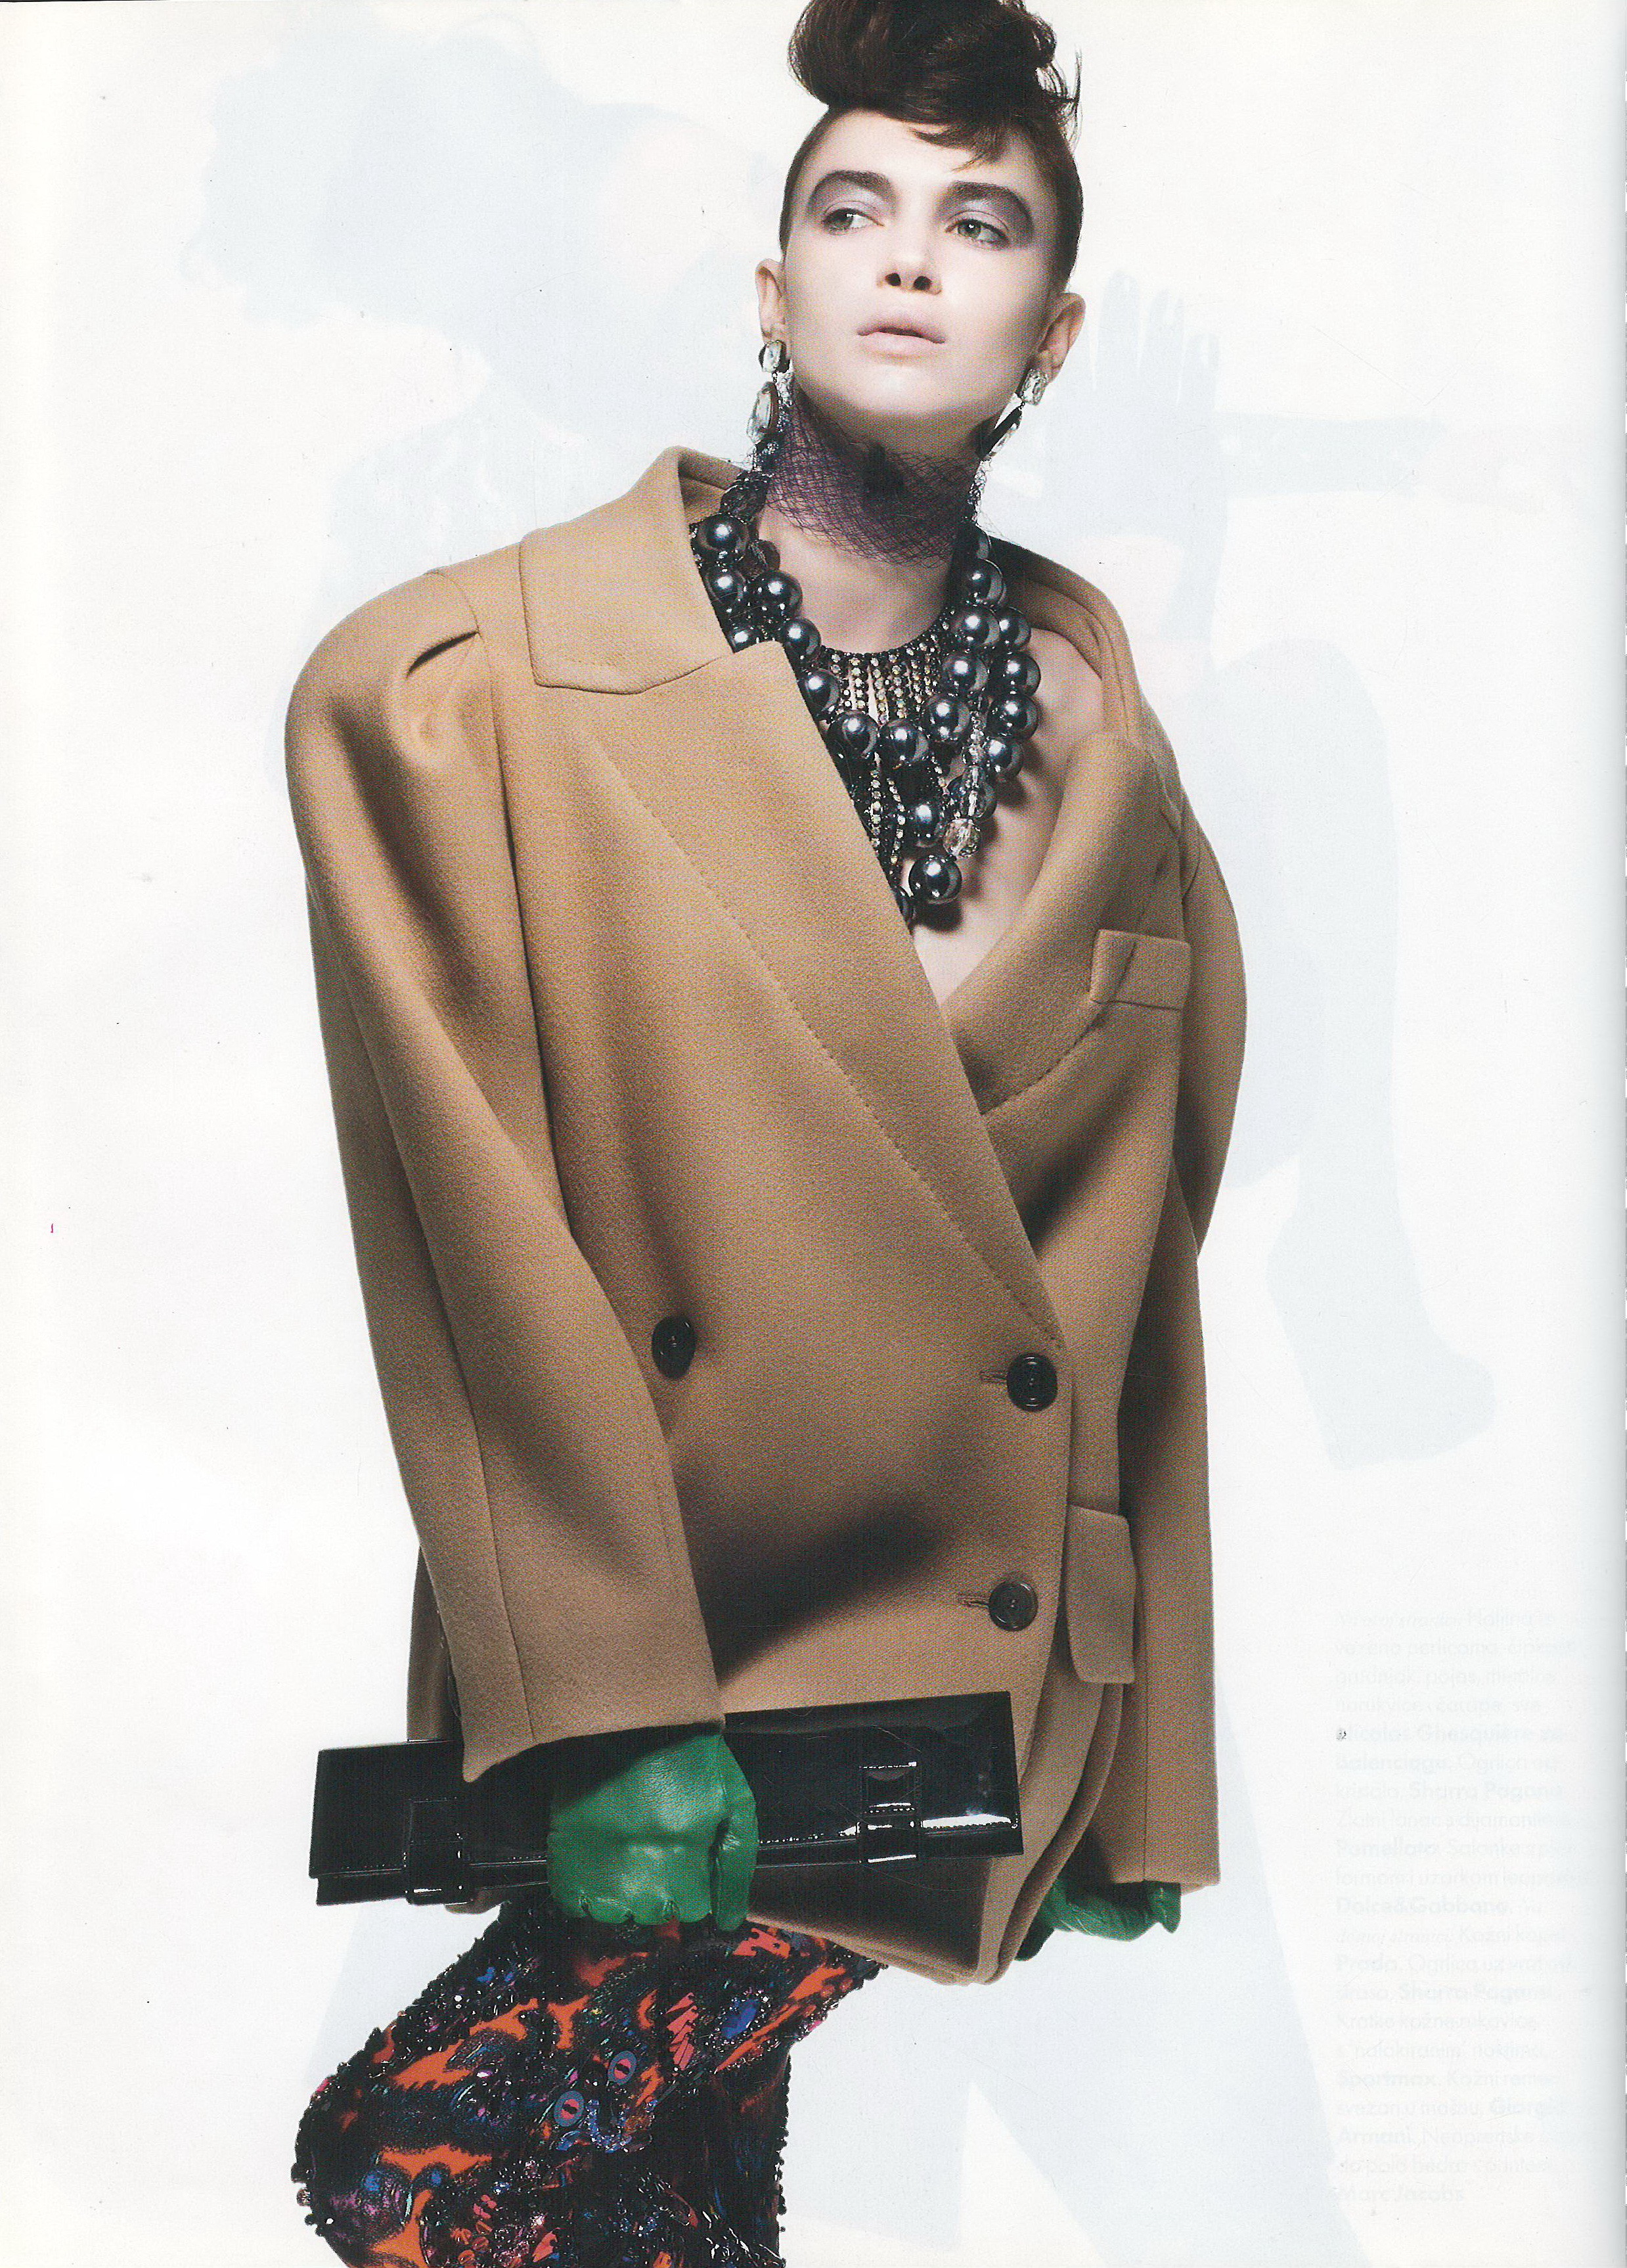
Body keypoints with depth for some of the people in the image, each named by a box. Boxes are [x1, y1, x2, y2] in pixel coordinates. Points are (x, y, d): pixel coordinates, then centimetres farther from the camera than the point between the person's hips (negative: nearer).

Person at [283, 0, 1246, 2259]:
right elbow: (477, 1246, -8)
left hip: (1018, 1721, 1)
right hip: (665, 1738, 0)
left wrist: (1142, 1798, 11)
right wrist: (608, 1719, -11)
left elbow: (1135, 1269, 9)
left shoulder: (1095, 720, 5)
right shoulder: (459, 697, -6)